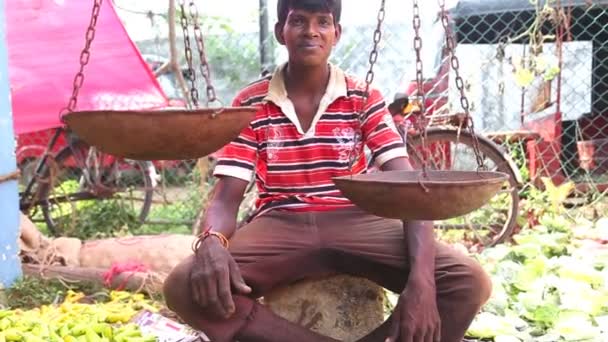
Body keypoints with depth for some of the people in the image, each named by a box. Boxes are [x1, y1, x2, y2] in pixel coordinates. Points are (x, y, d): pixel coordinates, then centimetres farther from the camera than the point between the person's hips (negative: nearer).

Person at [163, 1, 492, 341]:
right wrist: (211, 242, -29)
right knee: (183, 286, -29)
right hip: (279, 227, 0)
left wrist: (421, 279, -27)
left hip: (356, 223, 0)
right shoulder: (250, 105, 2)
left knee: (470, 280, -23)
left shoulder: (365, 98, 1)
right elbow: (226, 198, -2)